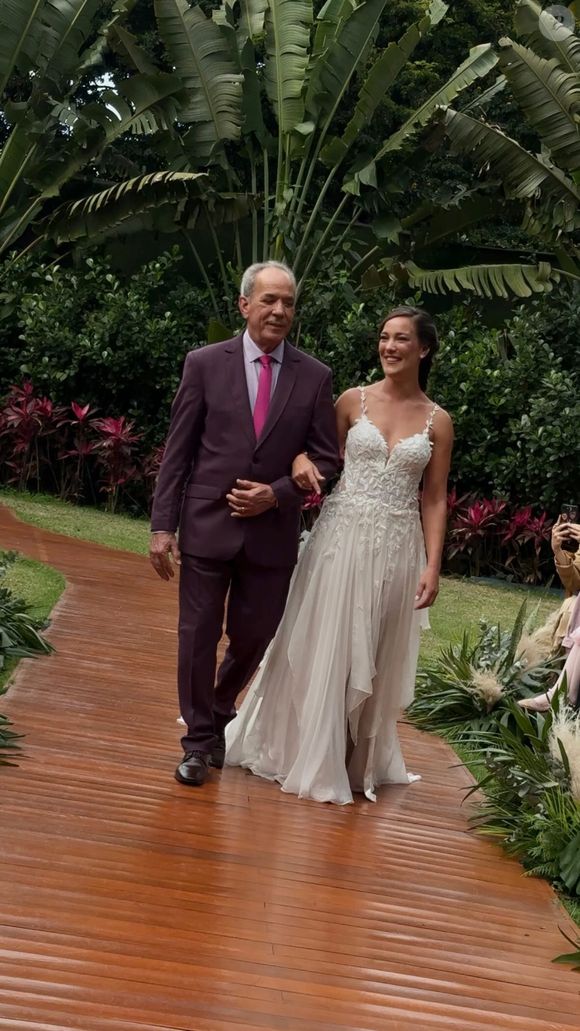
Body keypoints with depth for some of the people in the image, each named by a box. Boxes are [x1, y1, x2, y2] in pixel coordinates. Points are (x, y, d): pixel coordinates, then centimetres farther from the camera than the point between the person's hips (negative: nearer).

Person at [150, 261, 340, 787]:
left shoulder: (315, 377, 2)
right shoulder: (205, 363, -1)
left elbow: (326, 459, 4)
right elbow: (177, 451, -1)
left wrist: (276, 494, -11)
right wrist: (163, 525, -5)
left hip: (272, 531, 1)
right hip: (207, 525, -1)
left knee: (254, 638, 10)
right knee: (198, 635, 3)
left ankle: (221, 714, 38)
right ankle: (199, 740, 19)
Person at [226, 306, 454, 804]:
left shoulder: (437, 421, 3)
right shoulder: (354, 400, 2)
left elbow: (434, 500, 4)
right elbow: (321, 455, 12)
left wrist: (432, 566, -3)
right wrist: (303, 458, -12)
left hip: (397, 549, 1)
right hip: (342, 535, 0)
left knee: (377, 659, 8)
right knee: (324, 648, 2)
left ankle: (360, 760, 23)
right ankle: (312, 758, 14)